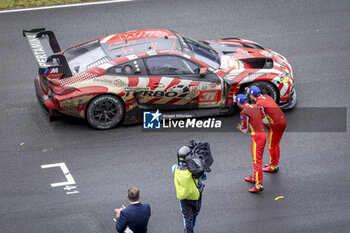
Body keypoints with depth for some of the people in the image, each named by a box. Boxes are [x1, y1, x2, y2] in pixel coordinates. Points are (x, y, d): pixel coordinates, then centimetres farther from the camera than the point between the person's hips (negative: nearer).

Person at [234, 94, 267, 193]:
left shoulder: (244, 113, -13)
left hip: (256, 136, -9)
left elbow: (244, 130, -5)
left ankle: (259, 185, -10)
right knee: (258, 158, 23)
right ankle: (254, 177, 38)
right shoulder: (256, 107, 10)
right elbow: (265, 121, 14)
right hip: (263, 134, 9)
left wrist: (239, 128, 15)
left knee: (257, 161, -8)